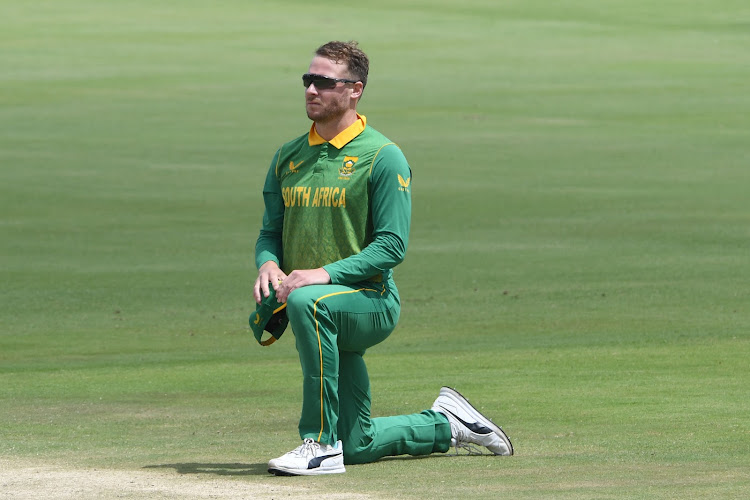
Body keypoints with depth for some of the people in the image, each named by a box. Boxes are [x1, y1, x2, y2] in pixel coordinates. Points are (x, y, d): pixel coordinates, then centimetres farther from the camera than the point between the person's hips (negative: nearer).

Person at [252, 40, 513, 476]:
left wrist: (326, 273, -27)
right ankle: (447, 424, 36)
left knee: (307, 302, -40)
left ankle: (321, 444, -35)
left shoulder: (383, 157, -9)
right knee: (357, 446, 9)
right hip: (330, 319, 7)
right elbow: (271, 231, 14)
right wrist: (268, 263, -10)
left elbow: (392, 246, -14)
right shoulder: (288, 157, 10)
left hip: (373, 301, -7)